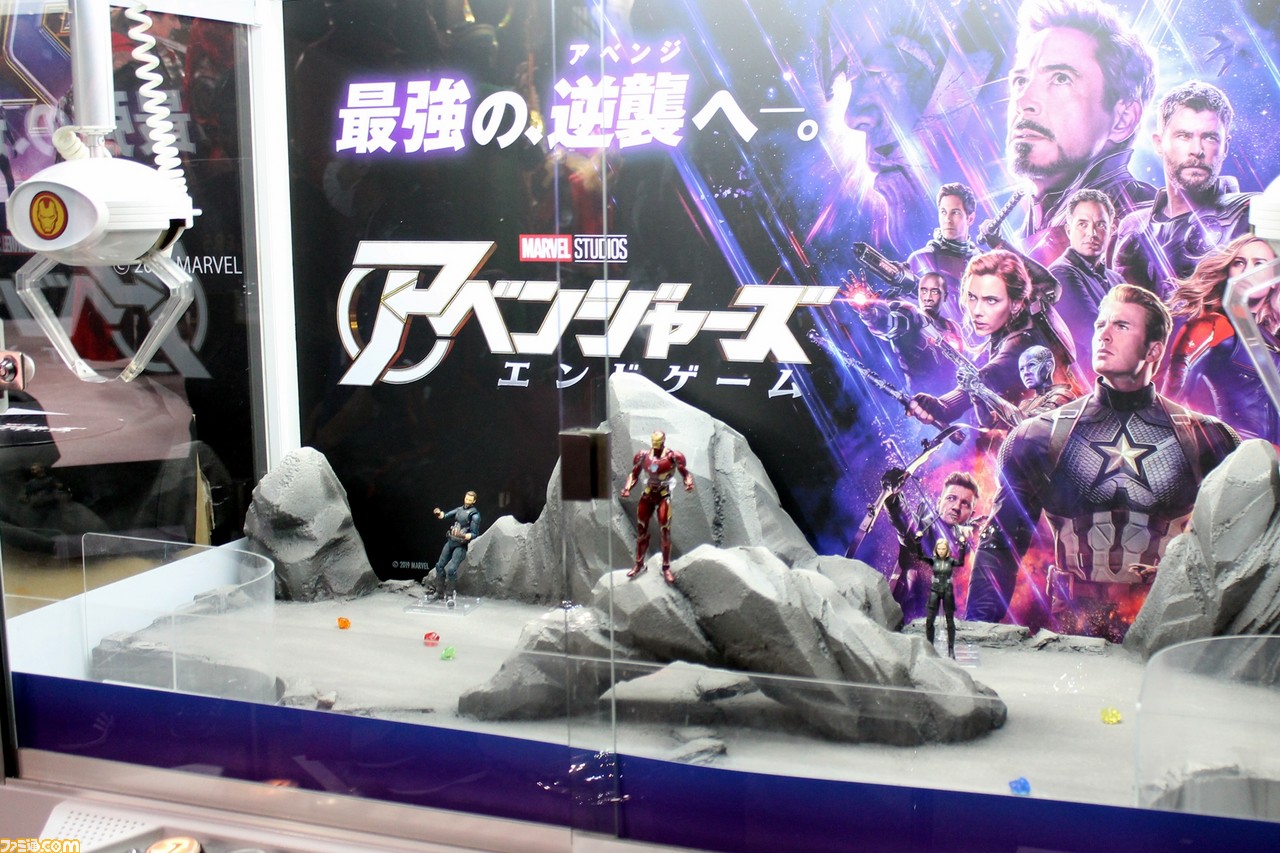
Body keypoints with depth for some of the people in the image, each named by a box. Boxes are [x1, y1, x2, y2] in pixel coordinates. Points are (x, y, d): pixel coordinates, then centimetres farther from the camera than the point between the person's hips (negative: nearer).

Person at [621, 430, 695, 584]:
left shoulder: (673, 456, -12)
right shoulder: (643, 456, -3)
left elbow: (685, 472, -4)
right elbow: (634, 474, 7)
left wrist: (689, 483, -25)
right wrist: (627, 488, -8)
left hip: (664, 496, -3)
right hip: (647, 495, 3)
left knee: (665, 532, -6)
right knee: (641, 530, 8)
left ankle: (666, 568, 7)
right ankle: (639, 564, 25)